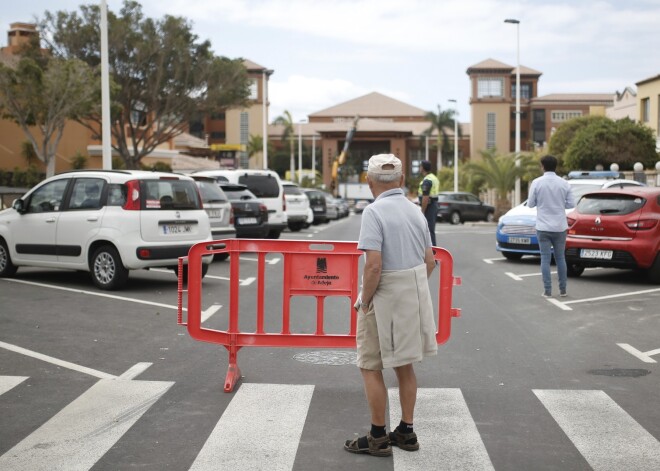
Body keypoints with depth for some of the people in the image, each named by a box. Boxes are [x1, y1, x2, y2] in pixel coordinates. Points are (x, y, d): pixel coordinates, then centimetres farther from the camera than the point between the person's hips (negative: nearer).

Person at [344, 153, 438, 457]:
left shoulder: (375, 211, -16)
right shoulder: (415, 210, 7)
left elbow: (374, 265, -24)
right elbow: (430, 262, 11)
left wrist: (364, 301, -12)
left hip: (385, 298, -7)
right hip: (415, 297, 8)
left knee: (371, 368, 5)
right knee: (404, 366, 18)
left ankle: (378, 438, 10)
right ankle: (406, 432, 25)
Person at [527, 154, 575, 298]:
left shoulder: (537, 183, -8)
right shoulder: (564, 183, -2)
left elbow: (530, 204, -2)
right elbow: (571, 204, 2)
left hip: (543, 227, -2)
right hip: (560, 227, 2)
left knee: (545, 259, 3)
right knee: (560, 258, 12)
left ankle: (547, 291, 2)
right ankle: (562, 290, 15)